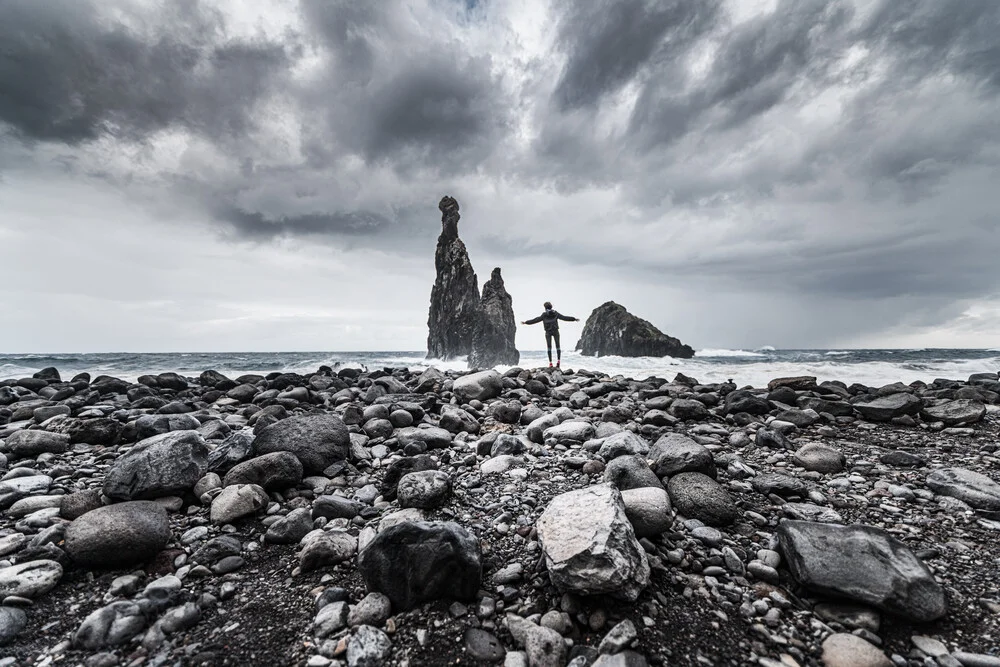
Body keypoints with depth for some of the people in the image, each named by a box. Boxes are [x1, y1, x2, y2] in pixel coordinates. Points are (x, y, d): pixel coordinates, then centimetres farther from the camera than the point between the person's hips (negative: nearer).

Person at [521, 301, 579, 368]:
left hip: (548, 332, -1)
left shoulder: (544, 315, -3)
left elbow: (535, 320, -3)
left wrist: (526, 322, 4)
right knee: (557, 346, 7)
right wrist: (574, 319, 17)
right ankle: (558, 360, -6)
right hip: (555, 331, 1)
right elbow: (564, 317, 8)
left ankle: (550, 363, -2)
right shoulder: (555, 313, 3)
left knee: (549, 347, 3)